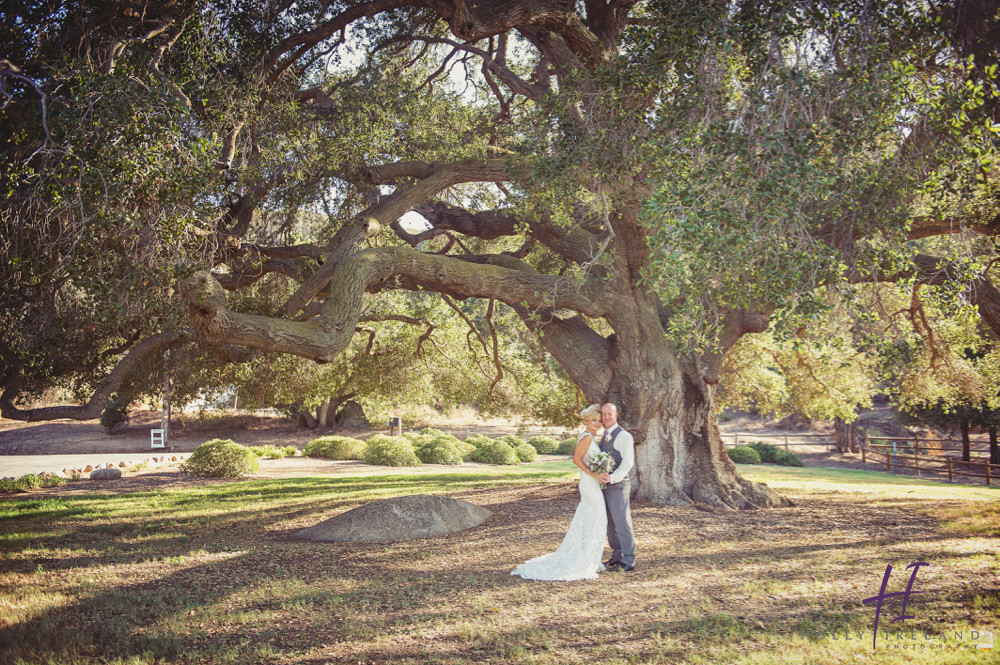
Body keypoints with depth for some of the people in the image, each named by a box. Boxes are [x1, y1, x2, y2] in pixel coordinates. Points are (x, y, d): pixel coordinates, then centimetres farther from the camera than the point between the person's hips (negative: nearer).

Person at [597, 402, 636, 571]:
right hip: (606, 486, 9)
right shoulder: (605, 436, 17)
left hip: (618, 486, -9)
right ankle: (617, 556, 24)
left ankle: (628, 561, 1)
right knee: (610, 523, 14)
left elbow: (628, 462, -19)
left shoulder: (623, 435, -11)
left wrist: (612, 477, -30)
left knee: (622, 522, -5)